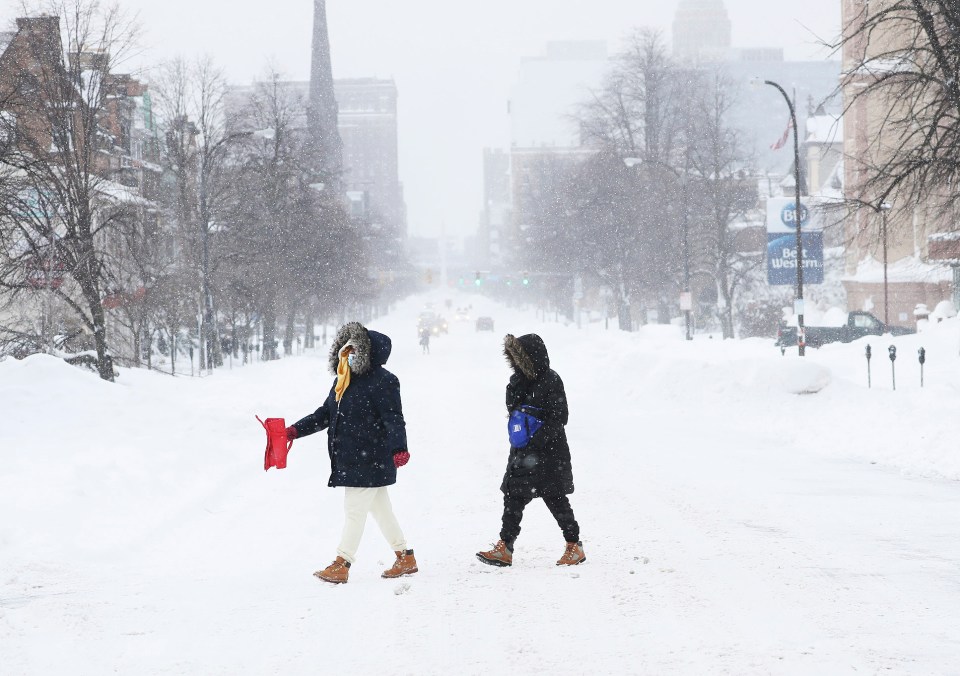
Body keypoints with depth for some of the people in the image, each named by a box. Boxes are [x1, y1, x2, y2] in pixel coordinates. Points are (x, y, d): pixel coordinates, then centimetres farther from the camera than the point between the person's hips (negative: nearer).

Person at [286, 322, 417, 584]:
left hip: (369, 461, -9)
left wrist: (399, 449, -33)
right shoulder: (344, 380, 12)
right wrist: (295, 430, 11)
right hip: (348, 459, 9)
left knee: (354, 510, -4)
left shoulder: (382, 381, -13)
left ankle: (341, 565, 3)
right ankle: (406, 558, 24)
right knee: (380, 509, 15)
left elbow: (394, 419, -20)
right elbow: (325, 414, 18)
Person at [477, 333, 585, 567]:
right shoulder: (518, 381, 10)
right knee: (513, 497, 2)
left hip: (549, 452, -7)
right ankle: (504, 547, 3)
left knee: (555, 498, -1)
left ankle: (574, 546, 11)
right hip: (522, 452, 7)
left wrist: (535, 442, -21)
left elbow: (558, 418, -16)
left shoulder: (550, 381, -12)